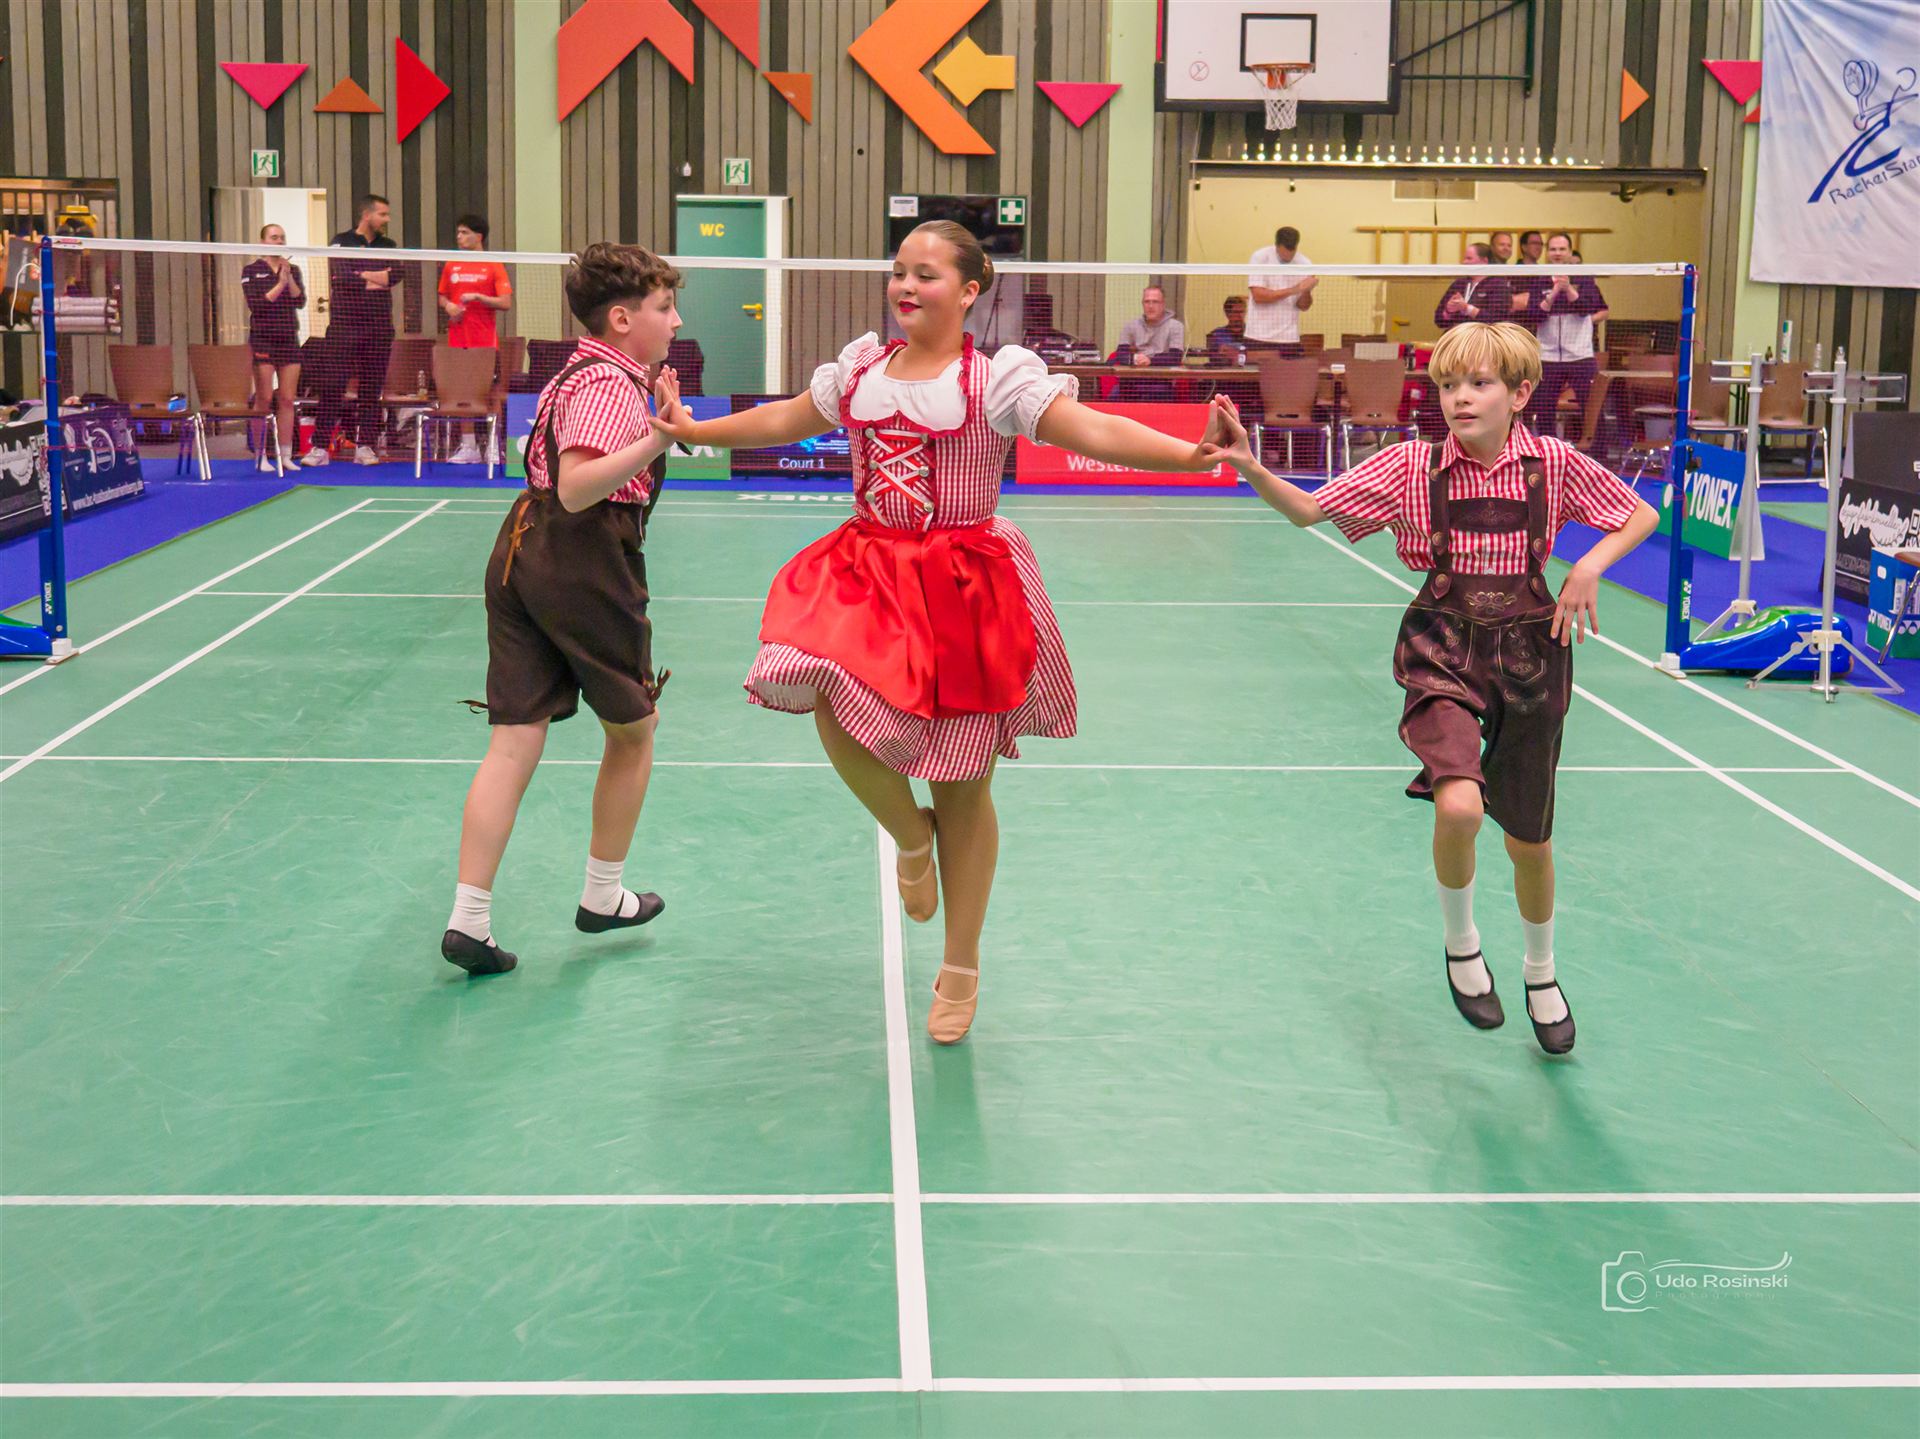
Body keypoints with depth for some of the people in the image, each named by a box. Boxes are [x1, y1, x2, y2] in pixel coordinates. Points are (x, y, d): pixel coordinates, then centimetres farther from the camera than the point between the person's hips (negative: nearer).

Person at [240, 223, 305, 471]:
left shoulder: (293, 270, 11)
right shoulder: (251, 270, 0)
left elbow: (300, 302, -1)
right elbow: (255, 304, -11)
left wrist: (289, 277, -12)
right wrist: (279, 285, -15)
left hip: (289, 339, 4)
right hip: (263, 339, -4)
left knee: (288, 399, 3)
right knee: (264, 399, -5)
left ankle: (286, 455, 9)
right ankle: (261, 456, -1)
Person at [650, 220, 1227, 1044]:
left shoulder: (996, 380, -7)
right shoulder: (860, 372, 8)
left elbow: (1092, 430, -18)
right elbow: (784, 421, 24)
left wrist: (1194, 454, -32)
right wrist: (690, 429, 27)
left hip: (963, 587, -3)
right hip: (869, 574, 4)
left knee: (964, 787, 5)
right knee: (833, 704, -26)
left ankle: (961, 968, 24)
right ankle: (909, 835, 9)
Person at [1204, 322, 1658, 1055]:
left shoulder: (1554, 464, -5)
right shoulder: (1411, 467, -6)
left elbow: (1641, 514, 8)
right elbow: (1309, 509, -8)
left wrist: (1590, 566, -9)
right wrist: (1249, 467, -25)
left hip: (1530, 652, 2)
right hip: (1443, 649, -1)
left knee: (1529, 837, 13)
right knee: (1459, 805, -27)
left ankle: (1541, 973, 41)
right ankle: (1460, 945, 4)